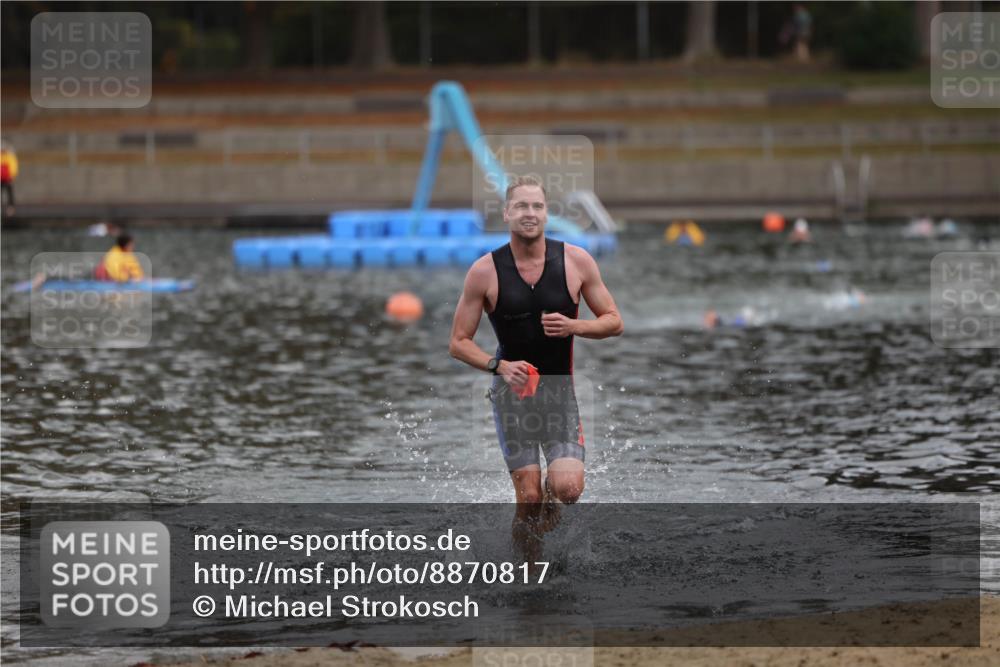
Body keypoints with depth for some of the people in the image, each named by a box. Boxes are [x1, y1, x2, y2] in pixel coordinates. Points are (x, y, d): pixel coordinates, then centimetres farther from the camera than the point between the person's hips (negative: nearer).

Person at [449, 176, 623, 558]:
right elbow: (458, 343, -1)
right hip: (513, 391, -1)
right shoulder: (486, 271, -6)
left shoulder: (576, 261, -2)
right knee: (528, 499, -8)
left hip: (560, 390, 1)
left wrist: (573, 327, -15)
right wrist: (498, 366, -19)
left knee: (568, 487, -17)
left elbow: (614, 323, 5)